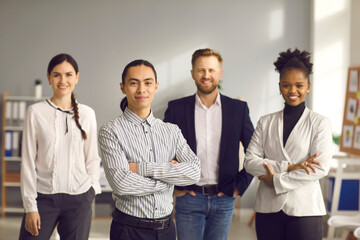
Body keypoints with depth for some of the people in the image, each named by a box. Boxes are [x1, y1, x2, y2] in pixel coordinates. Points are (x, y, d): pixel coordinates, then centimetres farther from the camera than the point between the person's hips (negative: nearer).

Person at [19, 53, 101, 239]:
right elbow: (28, 161, 0)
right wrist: (30, 206, -3)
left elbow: (92, 159, 11)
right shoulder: (36, 112, 0)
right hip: (43, 197, -1)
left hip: (79, 199, 1)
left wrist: (92, 190, 3)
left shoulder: (87, 114, 5)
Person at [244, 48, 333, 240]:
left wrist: (276, 180, -9)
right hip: (268, 209, 3)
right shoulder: (266, 122, 10)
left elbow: (320, 168, -8)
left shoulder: (320, 123, 2)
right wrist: (289, 167, -12)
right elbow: (249, 161, 0)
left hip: (305, 210, -2)